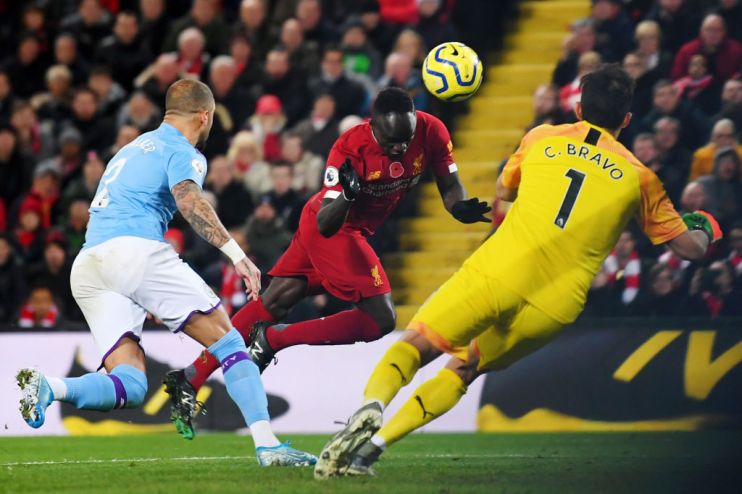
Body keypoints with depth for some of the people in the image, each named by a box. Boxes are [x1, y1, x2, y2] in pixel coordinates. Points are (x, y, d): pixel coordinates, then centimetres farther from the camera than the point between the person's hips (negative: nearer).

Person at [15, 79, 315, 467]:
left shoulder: (135, 148, 32)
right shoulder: (182, 152, 5)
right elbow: (189, 202, -16)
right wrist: (236, 254, -24)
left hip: (85, 266, 7)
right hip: (135, 249, -7)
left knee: (130, 387, 0)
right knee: (227, 340, -1)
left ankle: (49, 388, -25)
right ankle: (267, 445, -12)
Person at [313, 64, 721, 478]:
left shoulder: (542, 139, 14)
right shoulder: (638, 177, 12)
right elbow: (691, 246, 19)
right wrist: (705, 228, 42)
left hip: (498, 272, -1)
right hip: (555, 305, 1)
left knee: (414, 346, 5)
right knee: (463, 371, 16)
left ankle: (371, 409, -29)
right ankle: (376, 443, -3)